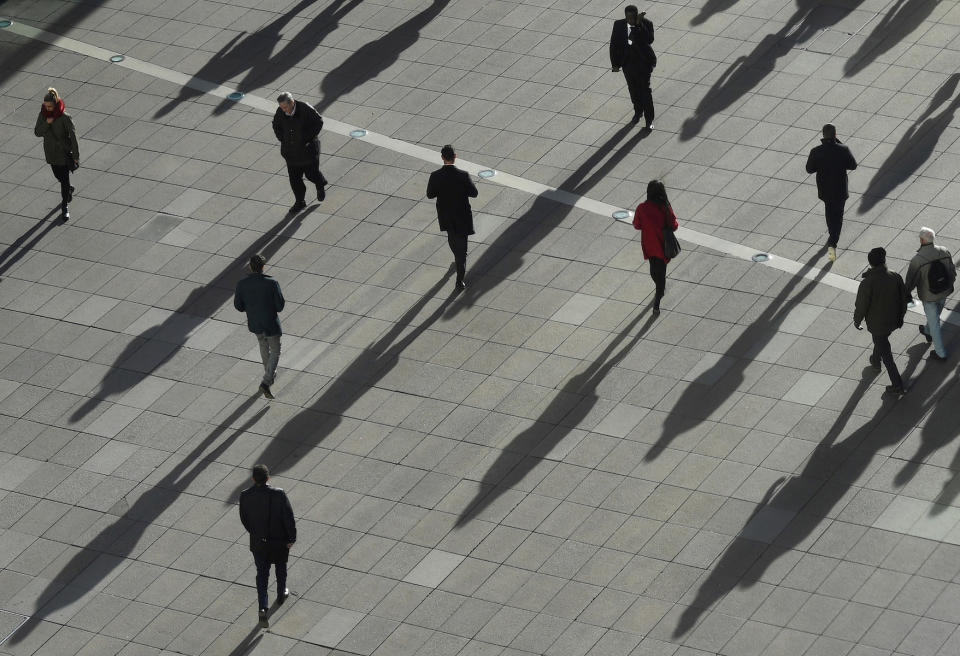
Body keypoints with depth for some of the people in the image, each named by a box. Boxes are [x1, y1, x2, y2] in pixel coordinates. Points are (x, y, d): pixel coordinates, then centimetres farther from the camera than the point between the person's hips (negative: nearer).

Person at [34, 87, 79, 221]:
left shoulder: (65, 118, -23)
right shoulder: (43, 114, -9)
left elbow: (73, 136, -17)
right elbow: (37, 132, -7)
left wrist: (76, 156, -15)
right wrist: (46, 123, -26)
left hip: (64, 152, -5)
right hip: (51, 152, 5)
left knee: (64, 178, 0)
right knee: (58, 175, 21)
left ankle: (65, 207, 14)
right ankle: (68, 190, 52)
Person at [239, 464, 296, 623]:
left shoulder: (245, 496, -17)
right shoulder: (279, 495, -24)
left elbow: (244, 519, -3)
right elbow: (289, 518, -18)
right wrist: (291, 538, -4)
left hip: (258, 542, 1)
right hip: (279, 539, -1)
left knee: (262, 573, 13)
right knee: (280, 567, 26)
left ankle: (262, 607, 1)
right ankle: (281, 595, 46)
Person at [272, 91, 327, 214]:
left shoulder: (306, 109, -23)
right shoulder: (280, 112, -10)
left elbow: (318, 122, -11)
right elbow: (276, 125, 10)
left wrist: (309, 138, -14)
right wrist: (282, 139, 0)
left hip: (307, 147, -3)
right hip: (291, 150, 3)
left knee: (311, 173, 9)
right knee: (294, 177, 5)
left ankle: (320, 187, 43)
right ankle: (300, 202, 20)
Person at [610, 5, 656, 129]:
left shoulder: (646, 23, -16)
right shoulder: (619, 25, -8)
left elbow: (649, 40, -30)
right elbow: (614, 44, 0)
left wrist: (639, 24, -32)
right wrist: (615, 64, -2)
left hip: (643, 61, -3)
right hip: (628, 62, 3)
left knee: (645, 89, -3)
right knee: (633, 89, 18)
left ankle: (649, 120, 6)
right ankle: (638, 112, 41)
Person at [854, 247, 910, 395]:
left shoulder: (867, 283, -30)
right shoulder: (895, 278, -18)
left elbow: (861, 306, -19)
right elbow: (904, 298, -5)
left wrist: (857, 321, 1)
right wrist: (901, 316, 14)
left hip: (877, 324, -5)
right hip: (893, 321, 5)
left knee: (886, 354, 11)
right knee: (881, 341, 35)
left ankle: (897, 385, 16)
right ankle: (876, 362, 61)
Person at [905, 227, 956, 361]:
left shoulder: (917, 260, -29)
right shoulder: (944, 252, -15)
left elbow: (910, 281, -18)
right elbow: (953, 271, -1)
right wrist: (949, 284, 18)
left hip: (928, 296, -5)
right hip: (944, 293, 5)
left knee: (934, 323, 12)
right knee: (935, 314, 32)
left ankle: (941, 353, 23)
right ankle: (928, 333, 60)